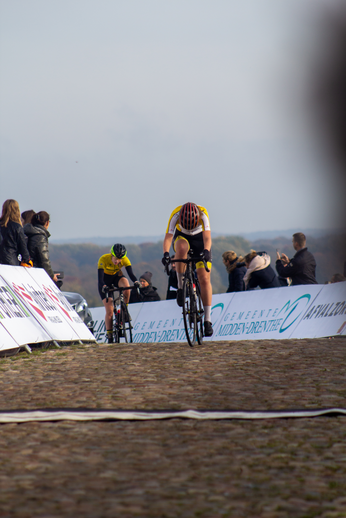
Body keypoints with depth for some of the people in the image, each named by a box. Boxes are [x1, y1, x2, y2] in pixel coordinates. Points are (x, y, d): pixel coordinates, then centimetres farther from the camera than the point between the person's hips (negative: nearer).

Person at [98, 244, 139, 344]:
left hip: (117, 276, 2)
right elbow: (100, 277, -36)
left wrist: (136, 282, -52)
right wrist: (103, 286, -56)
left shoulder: (125, 259, -24)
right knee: (109, 311, -11)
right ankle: (110, 336, 1)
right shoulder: (103, 259, -31)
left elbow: (130, 273, -31)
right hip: (106, 279, -2)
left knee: (126, 285, -36)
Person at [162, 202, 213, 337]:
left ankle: (207, 320, -11)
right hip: (182, 236, 0)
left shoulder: (203, 214, -33)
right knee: (181, 248, -39)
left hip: (199, 239, 0)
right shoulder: (176, 215, -31)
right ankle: (180, 287, -25)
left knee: (204, 279, -12)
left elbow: (207, 237, -41)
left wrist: (206, 251, -60)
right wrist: (166, 254, -53)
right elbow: (168, 238, -36)